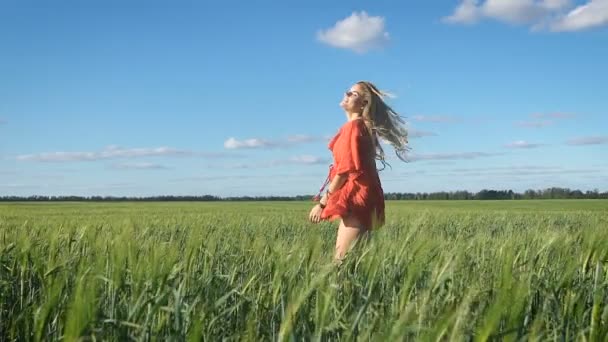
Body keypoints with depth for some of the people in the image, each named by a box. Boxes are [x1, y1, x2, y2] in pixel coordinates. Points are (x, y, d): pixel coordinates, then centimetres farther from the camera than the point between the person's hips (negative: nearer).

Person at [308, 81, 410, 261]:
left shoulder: (352, 126, -11)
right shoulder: (363, 127, 18)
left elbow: (346, 169, -16)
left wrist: (322, 203, -12)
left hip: (355, 198, -10)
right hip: (361, 197, 10)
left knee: (342, 259, -12)